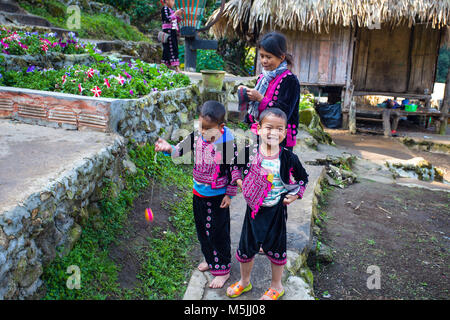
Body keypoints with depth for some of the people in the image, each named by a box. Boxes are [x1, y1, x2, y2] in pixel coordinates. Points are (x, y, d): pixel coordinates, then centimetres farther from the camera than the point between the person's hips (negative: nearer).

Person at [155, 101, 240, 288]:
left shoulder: (228, 144, -22)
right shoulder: (196, 137, -8)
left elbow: (234, 171, -15)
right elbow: (181, 149, -2)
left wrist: (229, 194, -10)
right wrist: (168, 148, -25)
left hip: (218, 196, -6)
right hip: (199, 193, 6)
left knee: (218, 233, 7)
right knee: (202, 229, 21)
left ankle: (223, 269, 27)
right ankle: (210, 259, 45)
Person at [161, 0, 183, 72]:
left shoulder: (170, 9, 19)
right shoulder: (164, 8, -6)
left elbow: (176, 21, 21)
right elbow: (167, 19, -18)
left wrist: (179, 15, 6)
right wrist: (175, 13, -14)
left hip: (173, 32, 9)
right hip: (168, 31, -9)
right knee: (172, 49, -12)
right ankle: (176, 67, -18)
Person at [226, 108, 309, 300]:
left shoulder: (289, 158, -10)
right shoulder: (249, 153, -9)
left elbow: (303, 179, 6)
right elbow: (234, 166, 11)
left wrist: (294, 195, -4)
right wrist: (239, 182, 1)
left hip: (277, 210, -1)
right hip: (254, 208, 2)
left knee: (276, 248, 13)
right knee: (246, 246, 15)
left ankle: (276, 287, 36)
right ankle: (244, 282, 40)